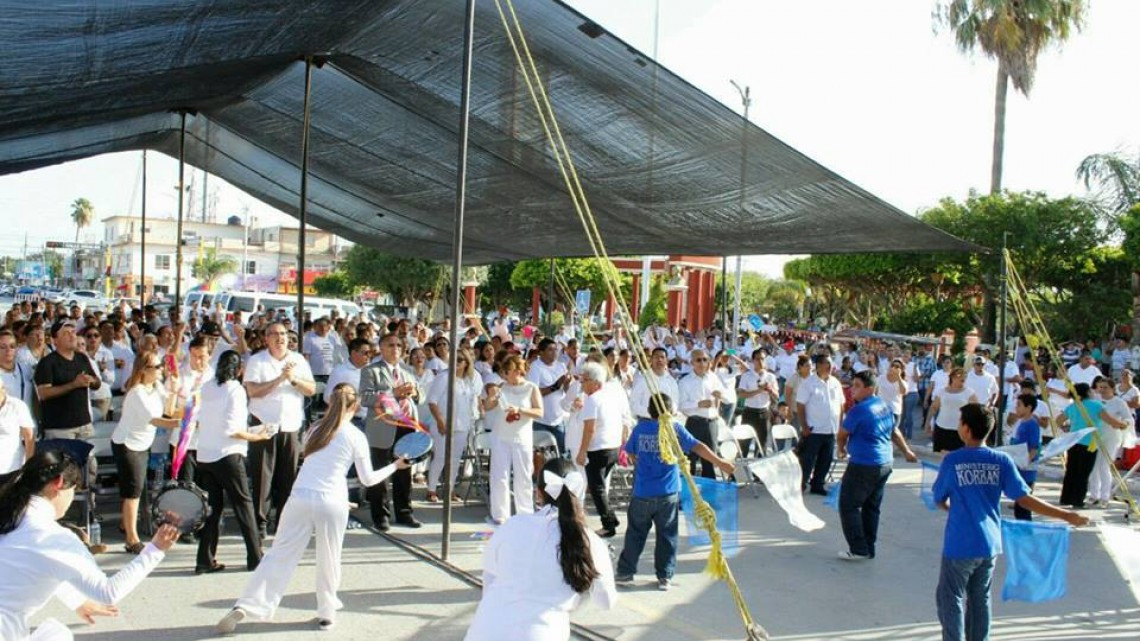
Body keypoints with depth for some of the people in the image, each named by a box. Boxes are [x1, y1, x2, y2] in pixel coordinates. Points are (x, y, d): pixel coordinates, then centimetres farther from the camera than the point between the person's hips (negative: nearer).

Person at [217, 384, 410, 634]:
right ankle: (326, 613, 22)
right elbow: (367, 479, 8)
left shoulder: (315, 429, 14)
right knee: (328, 560, 13)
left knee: (280, 554, 5)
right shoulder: (356, 437, 4)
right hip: (331, 502, -3)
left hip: (300, 496, 3)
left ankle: (246, 606, -3)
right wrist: (395, 466, 21)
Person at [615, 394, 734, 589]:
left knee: (635, 533, 13)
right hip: (668, 494, -1)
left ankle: (625, 572, 19)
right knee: (666, 536, 9)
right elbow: (698, 447, -7)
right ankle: (665, 577, 12)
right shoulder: (675, 428, -5)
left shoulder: (639, 428, 0)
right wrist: (720, 463, -1)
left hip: (641, 493, 1)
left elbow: (631, 455, 12)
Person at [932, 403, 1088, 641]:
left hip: (960, 545, -4)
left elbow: (940, 500, 0)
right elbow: (1024, 499, -6)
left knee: (951, 600, 6)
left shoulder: (952, 460, -11)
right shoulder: (1002, 461, -3)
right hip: (989, 544, 4)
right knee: (980, 599, 17)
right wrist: (1066, 515, 2)